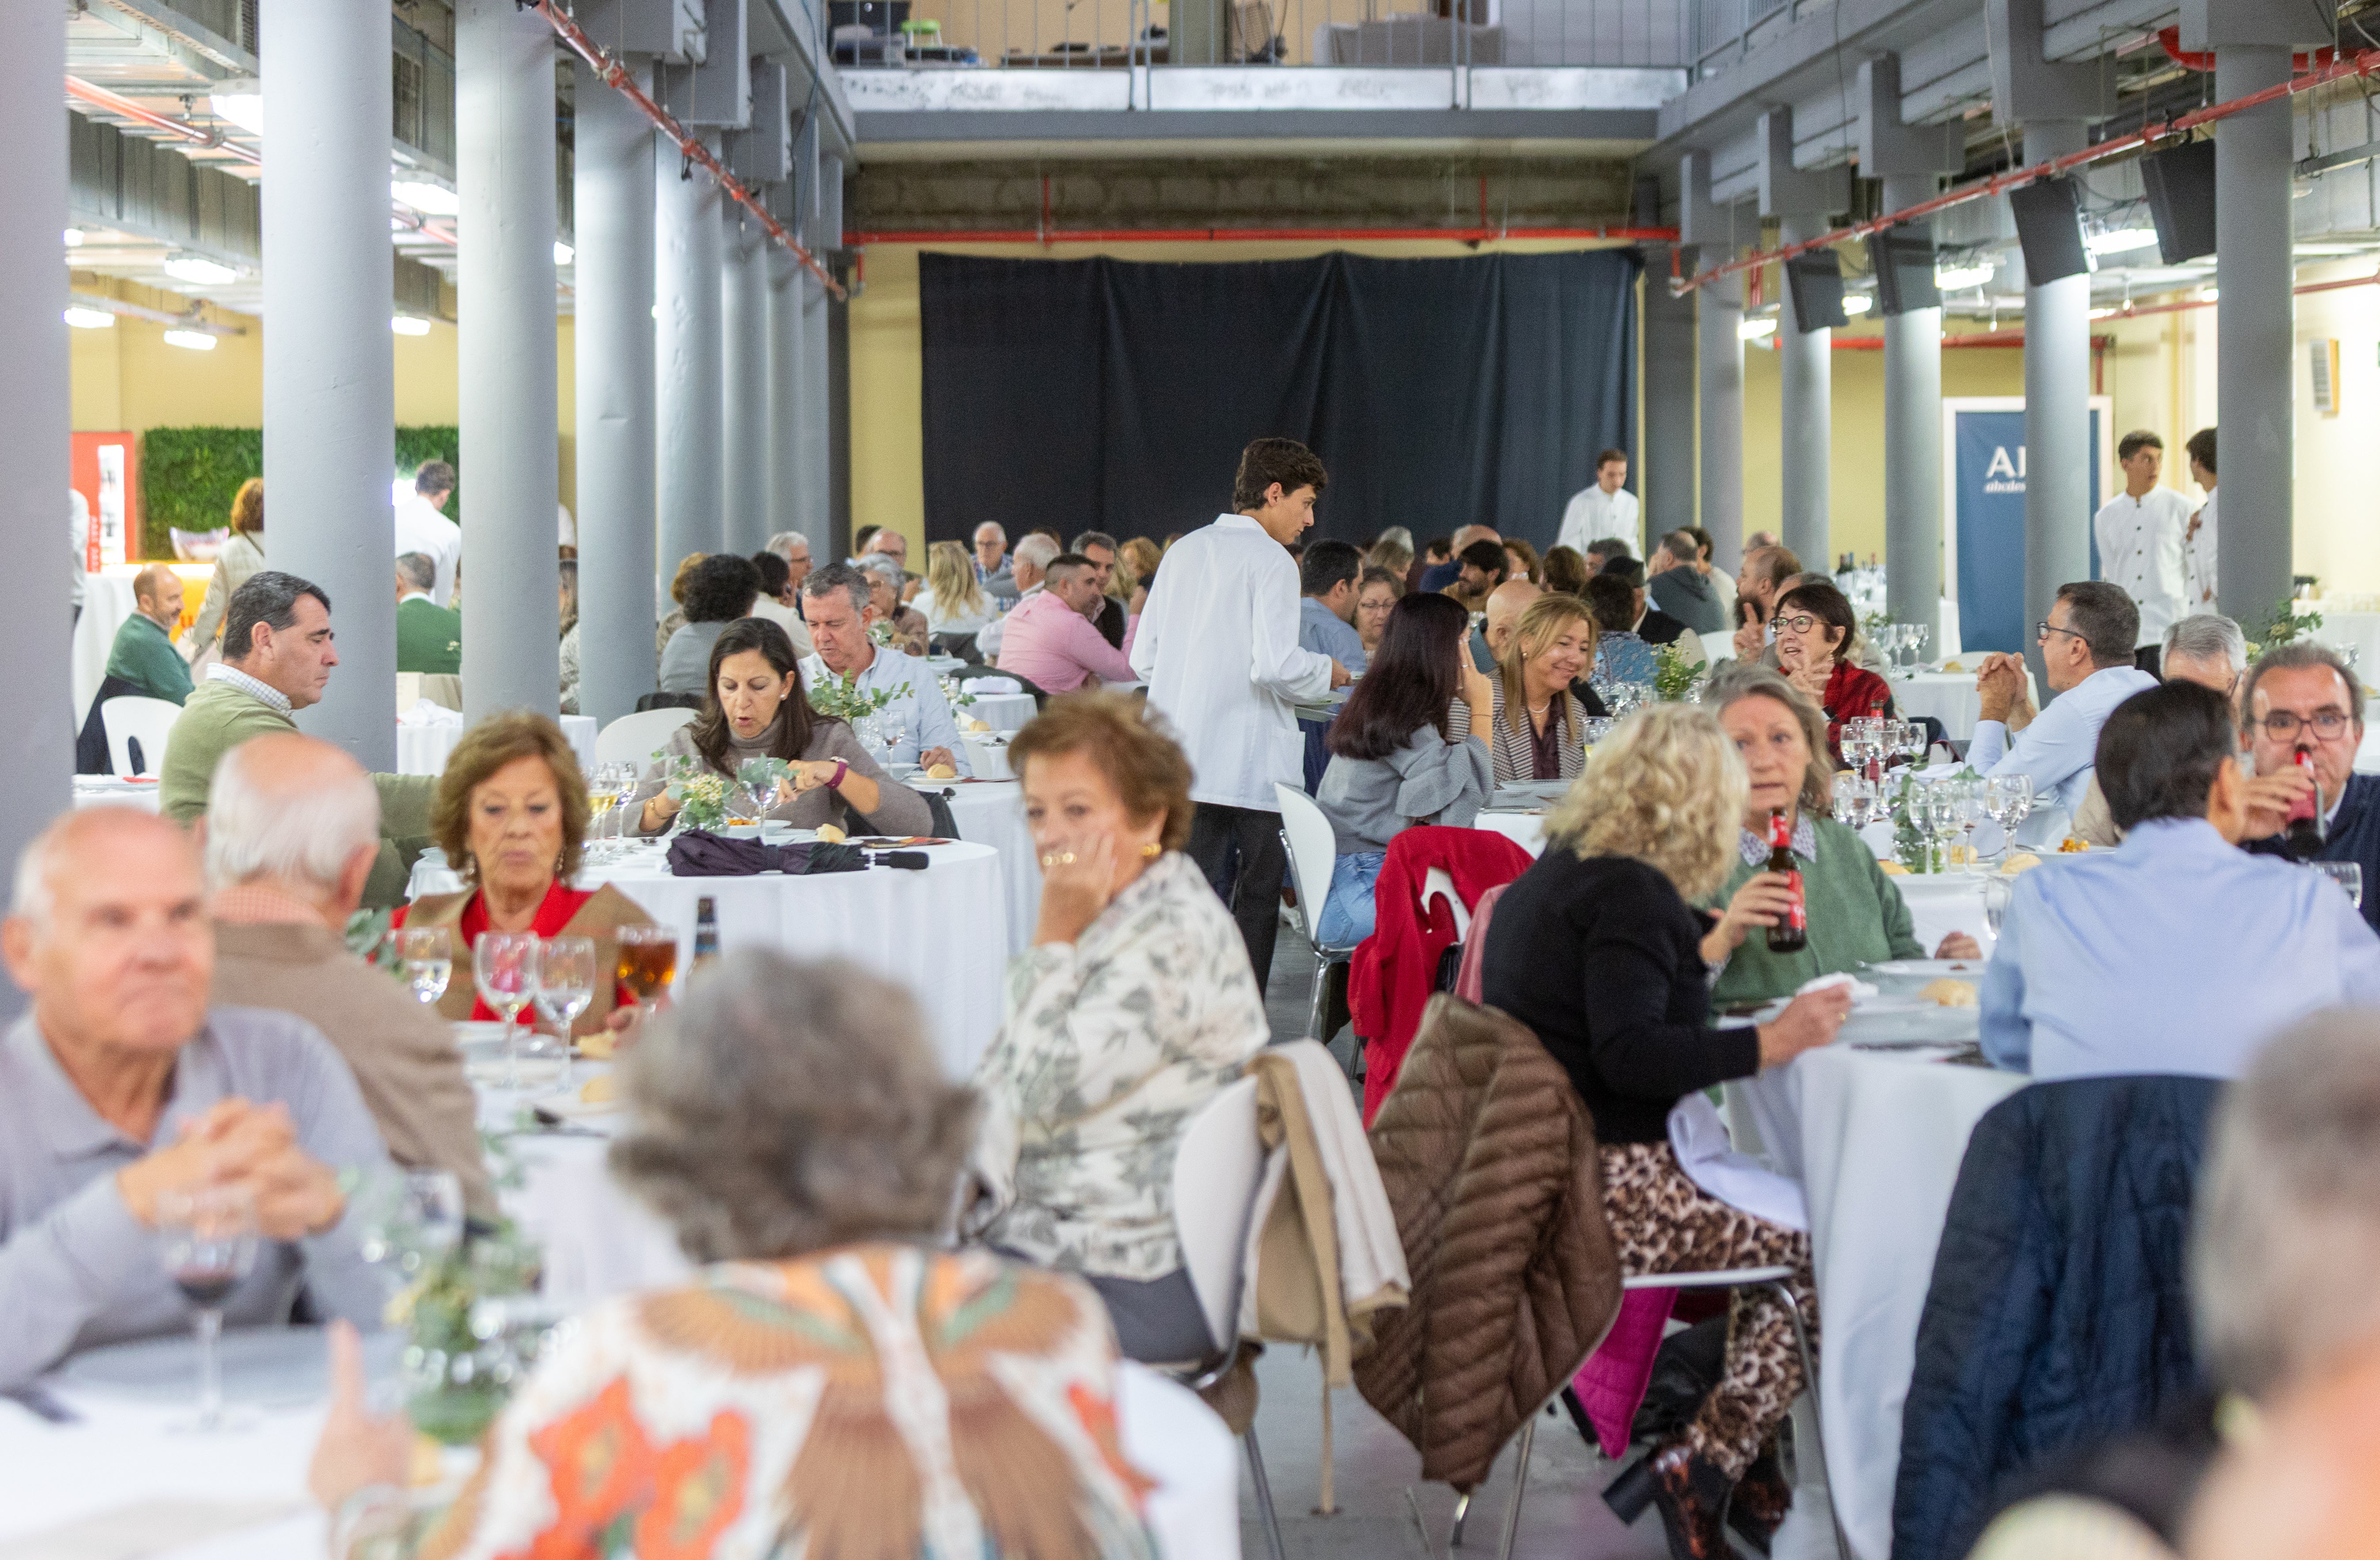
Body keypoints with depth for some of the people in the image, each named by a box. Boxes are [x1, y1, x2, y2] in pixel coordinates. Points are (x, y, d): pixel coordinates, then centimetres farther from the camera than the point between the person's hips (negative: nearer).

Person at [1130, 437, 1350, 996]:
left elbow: (1144, 658, 13)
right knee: (1257, 900, 4)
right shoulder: (1270, 561, -9)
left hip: (1182, 759, 6)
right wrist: (1326, 674, -2)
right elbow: (1275, 665, -21)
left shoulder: (1185, 551, 12)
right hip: (1252, 762, -6)